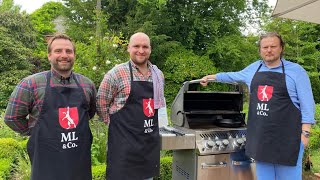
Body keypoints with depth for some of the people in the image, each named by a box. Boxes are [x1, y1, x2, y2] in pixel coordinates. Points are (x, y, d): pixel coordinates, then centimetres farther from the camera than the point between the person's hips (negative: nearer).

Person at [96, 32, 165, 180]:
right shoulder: (117, 73, -10)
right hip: (125, 142, -5)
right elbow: (101, 103, -5)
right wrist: (116, 124, -3)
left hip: (151, 141, 6)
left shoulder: (158, 74, 8)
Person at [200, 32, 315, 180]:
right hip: (259, 135, 5)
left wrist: (305, 132, -10)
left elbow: (307, 104, -4)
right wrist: (211, 77, 34)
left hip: (286, 136, -4)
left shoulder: (296, 70, -2)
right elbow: (235, 76, 29)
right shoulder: (254, 68, 11)